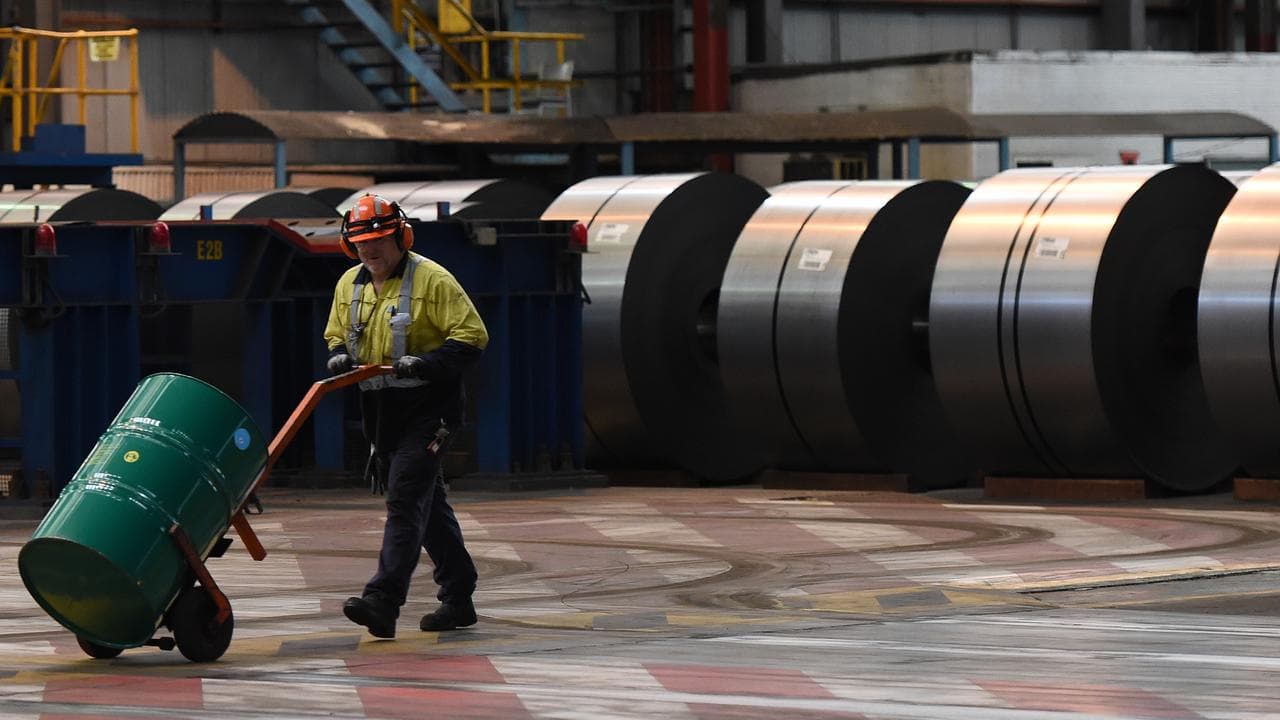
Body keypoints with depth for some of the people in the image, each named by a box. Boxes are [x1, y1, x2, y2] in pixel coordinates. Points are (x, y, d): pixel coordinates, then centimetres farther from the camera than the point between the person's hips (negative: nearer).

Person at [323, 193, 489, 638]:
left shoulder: (431, 280, -10)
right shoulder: (349, 285, 11)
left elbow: (472, 336, -12)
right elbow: (336, 336, 24)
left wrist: (425, 363, -24)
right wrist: (339, 357, 0)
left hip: (426, 411, -7)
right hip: (380, 414, 7)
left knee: (405, 502, -15)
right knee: (427, 505, 14)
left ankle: (382, 602, -24)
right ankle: (458, 598, 23)